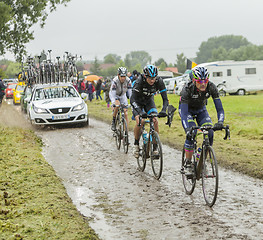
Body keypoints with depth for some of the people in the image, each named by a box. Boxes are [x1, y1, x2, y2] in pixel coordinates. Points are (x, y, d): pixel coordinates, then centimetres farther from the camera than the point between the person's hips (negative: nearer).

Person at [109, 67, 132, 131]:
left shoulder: (128, 81, -26)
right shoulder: (115, 81, -33)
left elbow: (130, 92, -26)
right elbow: (112, 93, -36)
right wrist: (113, 103, -51)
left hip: (123, 96, 2)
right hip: (115, 95, -2)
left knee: (125, 114, -7)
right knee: (117, 105, -32)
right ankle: (113, 121, -9)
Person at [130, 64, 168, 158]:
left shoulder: (159, 81, -27)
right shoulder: (140, 81, -35)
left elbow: (165, 98, -23)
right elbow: (132, 99, -40)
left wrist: (164, 110, -42)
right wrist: (140, 112, -54)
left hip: (149, 100, 3)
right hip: (137, 101, -3)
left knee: (155, 121, -17)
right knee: (140, 121, -24)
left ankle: (155, 148, -7)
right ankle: (136, 145, -2)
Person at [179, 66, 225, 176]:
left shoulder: (211, 87, -28)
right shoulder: (187, 89, -36)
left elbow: (219, 108, -27)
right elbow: (184, 112, -38)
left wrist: (220, 122, -47)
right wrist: (188, 129, -53)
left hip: (201, 110, 3)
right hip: (187, 109, -3)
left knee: (210, 134, -17)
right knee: (191, 134, -25)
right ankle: (188, 164, -11)